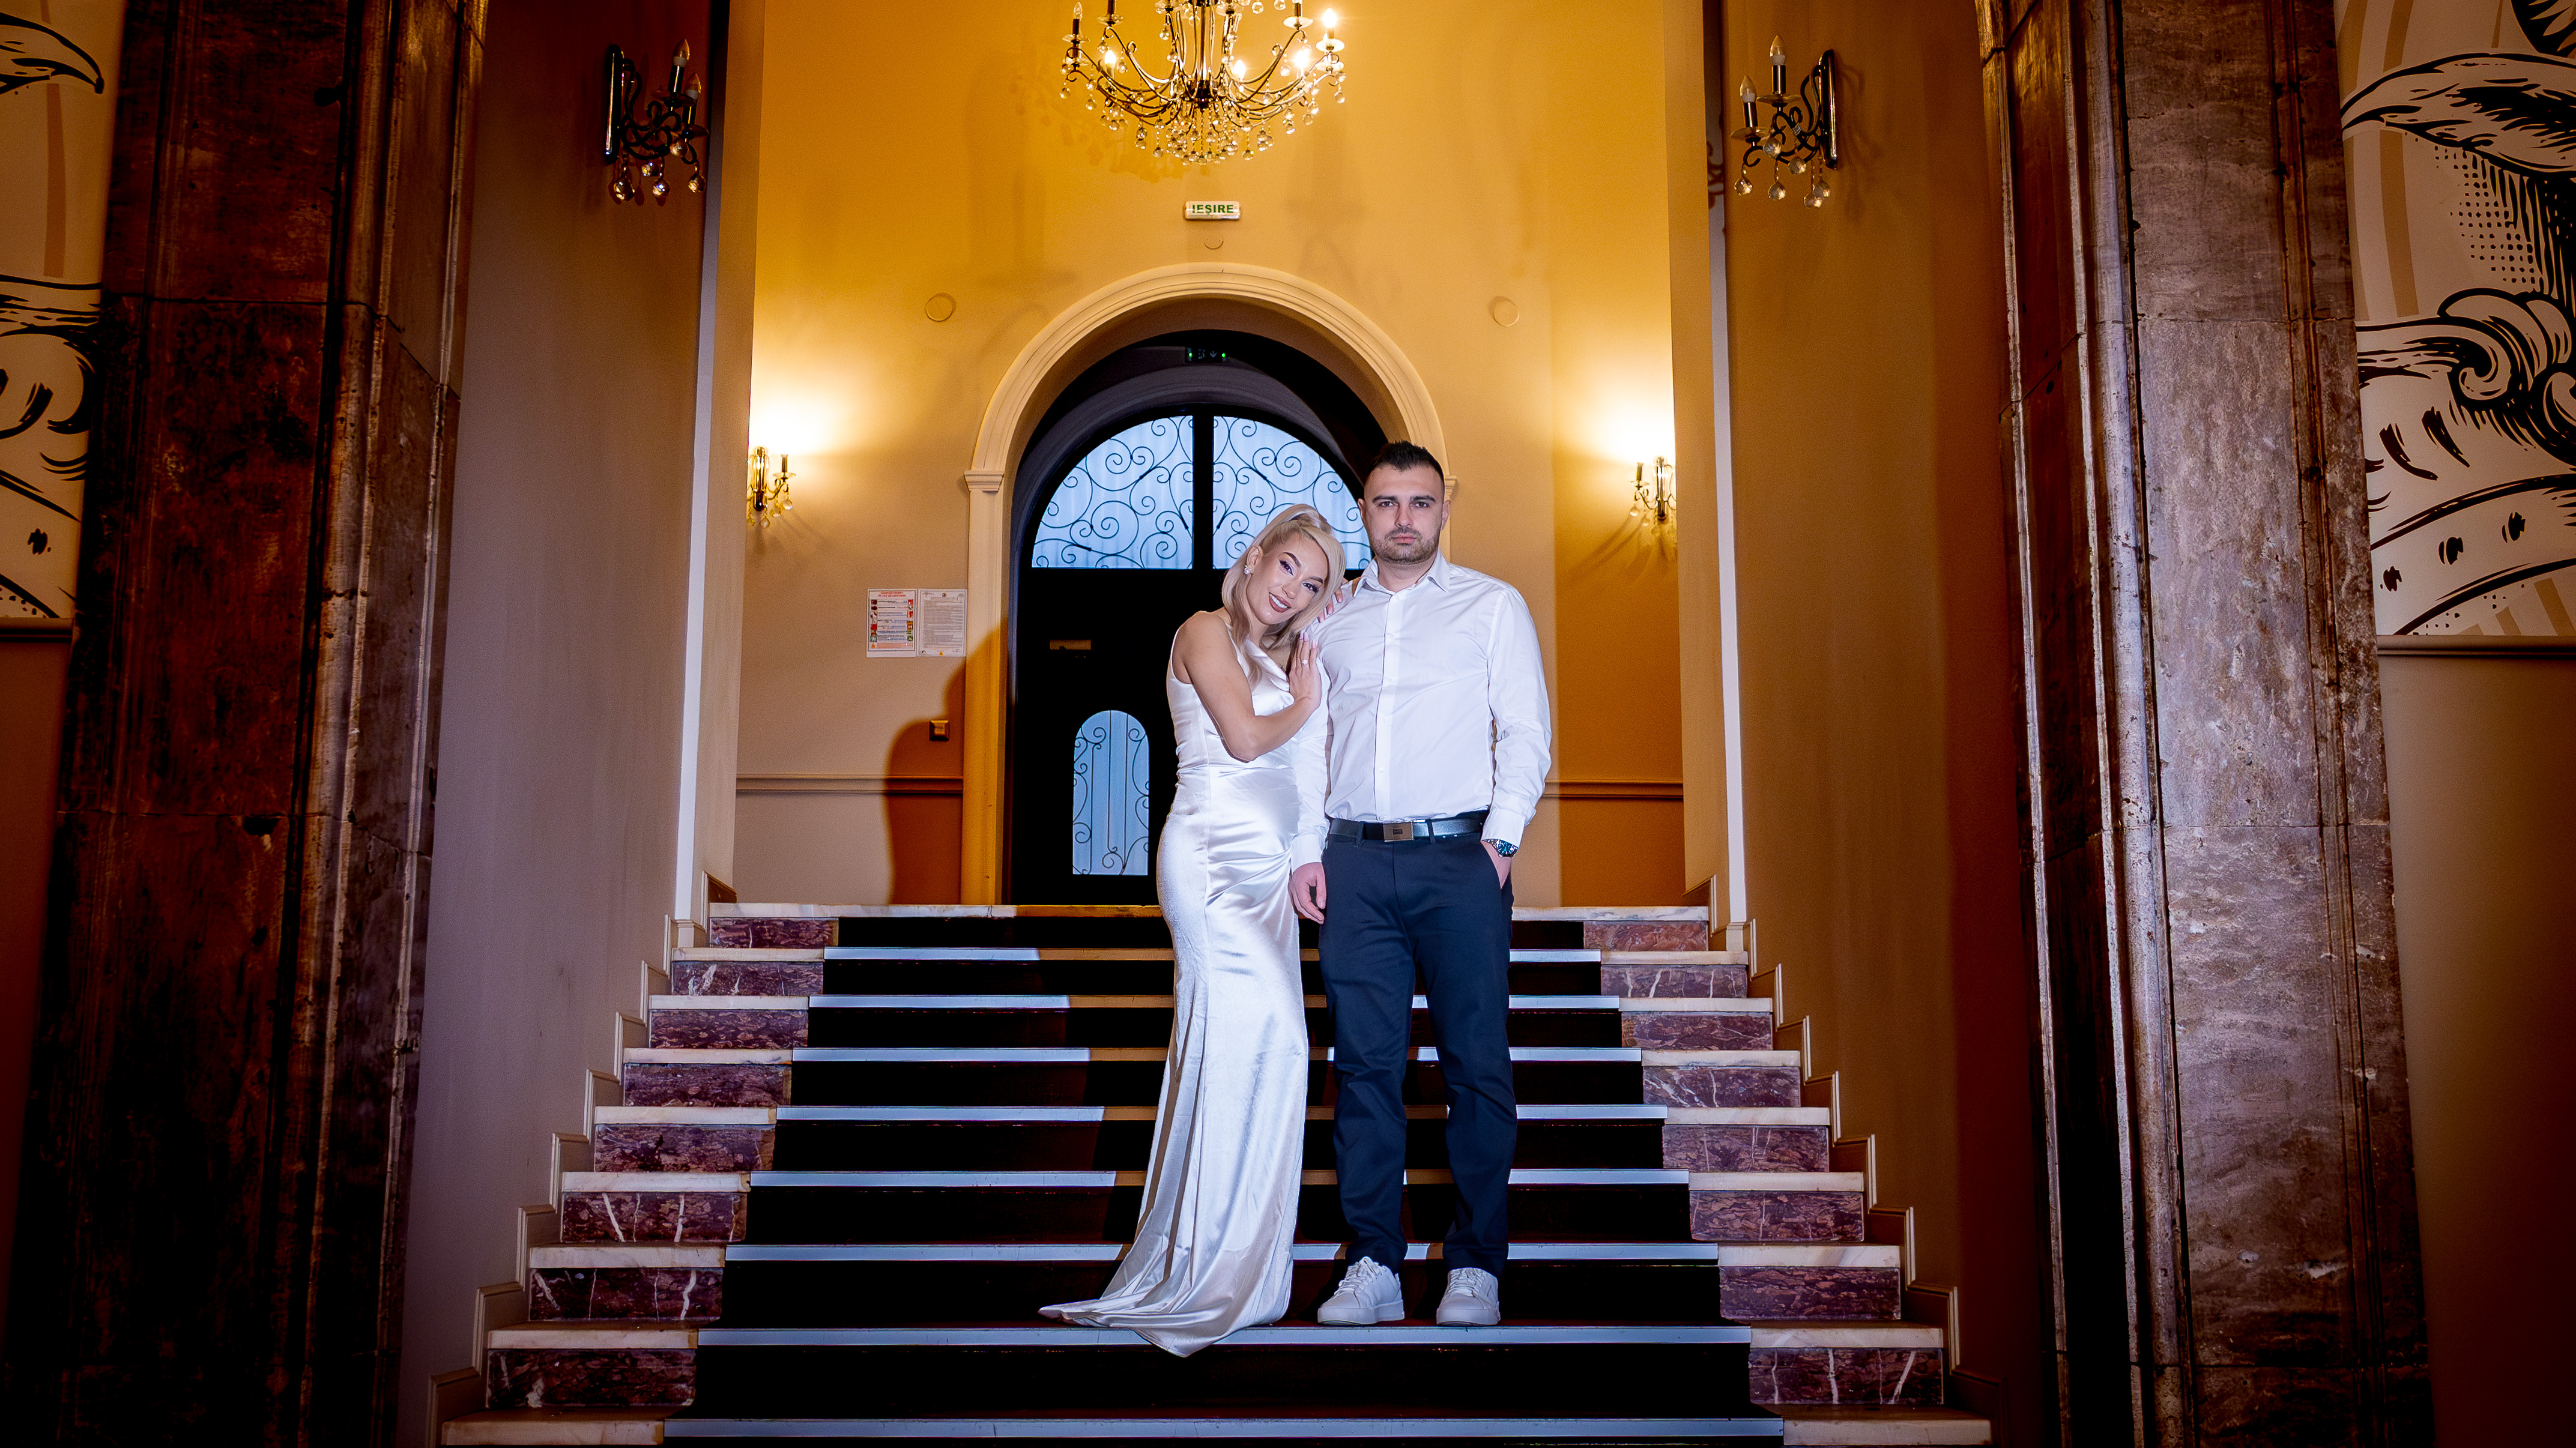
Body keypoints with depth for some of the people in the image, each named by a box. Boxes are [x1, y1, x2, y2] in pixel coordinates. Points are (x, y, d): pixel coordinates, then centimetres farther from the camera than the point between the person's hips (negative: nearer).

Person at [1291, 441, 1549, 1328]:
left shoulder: (1492, 606, 10)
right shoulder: (1330, 621, 18)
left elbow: (1525, 730, 4)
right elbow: (1309, 744, 17)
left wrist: (1502, 837, -7)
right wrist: (1307, 849, 5)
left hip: (1458, 858, -2)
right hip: (1355, 863, 3)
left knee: (1476, 1064, -3)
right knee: (1364, 1063, 1)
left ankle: (1475, 1266, 4)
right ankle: (1373, 1265, 5)